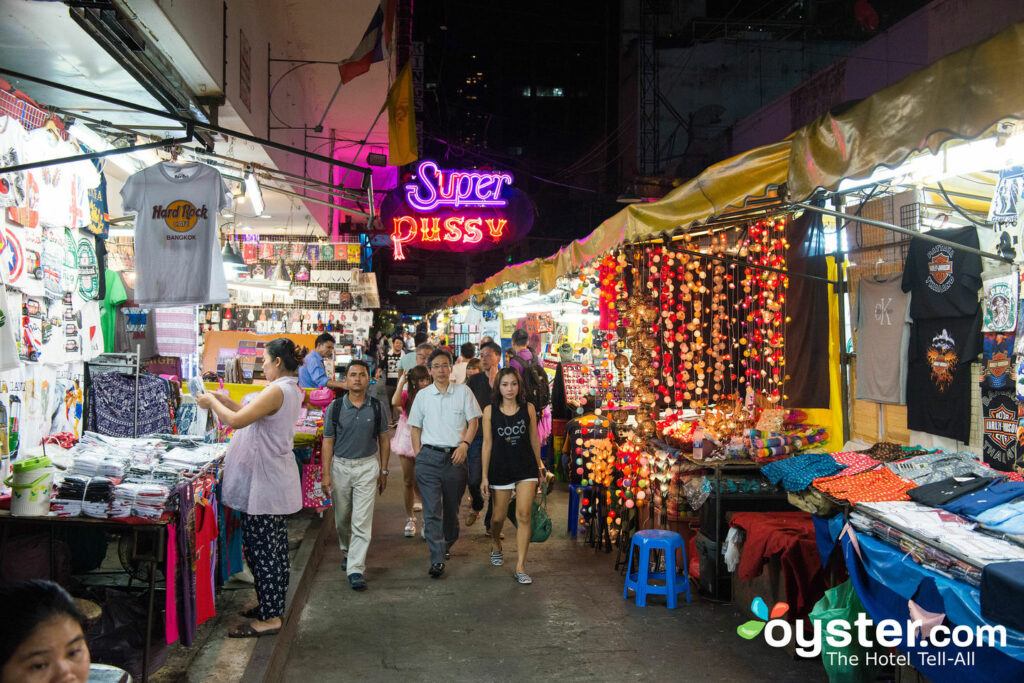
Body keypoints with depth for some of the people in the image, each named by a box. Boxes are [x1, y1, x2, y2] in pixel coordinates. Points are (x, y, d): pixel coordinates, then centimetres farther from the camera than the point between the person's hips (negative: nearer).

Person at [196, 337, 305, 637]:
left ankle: (269, 618, 3)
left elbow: (237, 421, -24)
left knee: (261, 549, -3)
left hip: (263, 483, -10)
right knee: (274, 547, 17)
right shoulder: (292, 389, 13)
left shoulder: (277, 390, -19)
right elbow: (252, 414, 20)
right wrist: (223, 399, 13)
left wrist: (212, 403, -8)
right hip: (276, 481, 10)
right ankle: (273, 606, 28)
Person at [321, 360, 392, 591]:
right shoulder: (335, 407, -1)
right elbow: (328, 442, 1)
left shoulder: (378, 407, 0)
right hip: (340, 466, 1)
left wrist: (383, 471, 6)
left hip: (367, 467, -1)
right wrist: (326, 473, -4)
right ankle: (347, 552, 39)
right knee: (342, 518, 13)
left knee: (362, 521, -7)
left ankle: (356, 569, -5)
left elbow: (384, 440, 7)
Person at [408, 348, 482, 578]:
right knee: (432, 509, -9)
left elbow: (473, 421, 4)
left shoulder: (463, 392, 5)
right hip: (429, 457, 0)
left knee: (451, 507, 11)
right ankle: (437, 559, -9)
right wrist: (418, 456, 3)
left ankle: (447, 544, 36)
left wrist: (464, 444, -12)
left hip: (455, 456, 0)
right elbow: (415, 428, 12)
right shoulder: (422, 395, 8)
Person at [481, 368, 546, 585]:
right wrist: (484, 476, -1)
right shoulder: (490, 411, -2)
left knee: (523, 516, -8)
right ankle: (495, 545, 45)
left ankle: (520, 567, -2)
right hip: (500, 469, 0)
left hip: (526, 469, 0)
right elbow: (487, 444, -1)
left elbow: (534, 439, 9)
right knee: (499, 516, 12)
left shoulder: (528, 409, 1)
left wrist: (539, 466, 16)